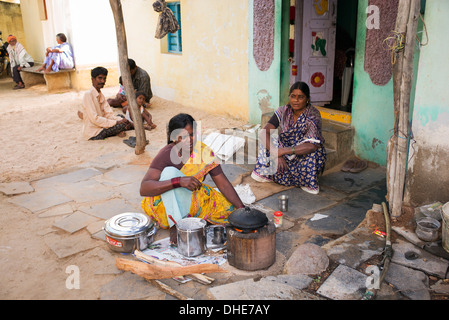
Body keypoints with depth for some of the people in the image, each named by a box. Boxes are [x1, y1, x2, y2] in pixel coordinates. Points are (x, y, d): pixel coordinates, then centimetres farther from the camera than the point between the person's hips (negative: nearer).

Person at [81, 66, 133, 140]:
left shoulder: (101, 95, 11)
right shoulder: (88, 95, -17)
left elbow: (108, 114, 3)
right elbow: (95, 119, -24)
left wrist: (121, 120, -15)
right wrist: (116, 122, -23)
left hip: (100, 127, 9)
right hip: (93, 133, -9)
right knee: (122, 125, -22)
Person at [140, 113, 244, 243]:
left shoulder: (204, 151, -10)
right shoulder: (166, 155, -22)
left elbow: (223, 183, -8)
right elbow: (143, 189, -33)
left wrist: (242, 209, -19)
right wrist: (179, 181, -46)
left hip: (194, 198, 4)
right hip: (167, 204, -4)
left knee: (230, 211, -14)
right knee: (170, 172, -31)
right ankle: (174, 225, -30)